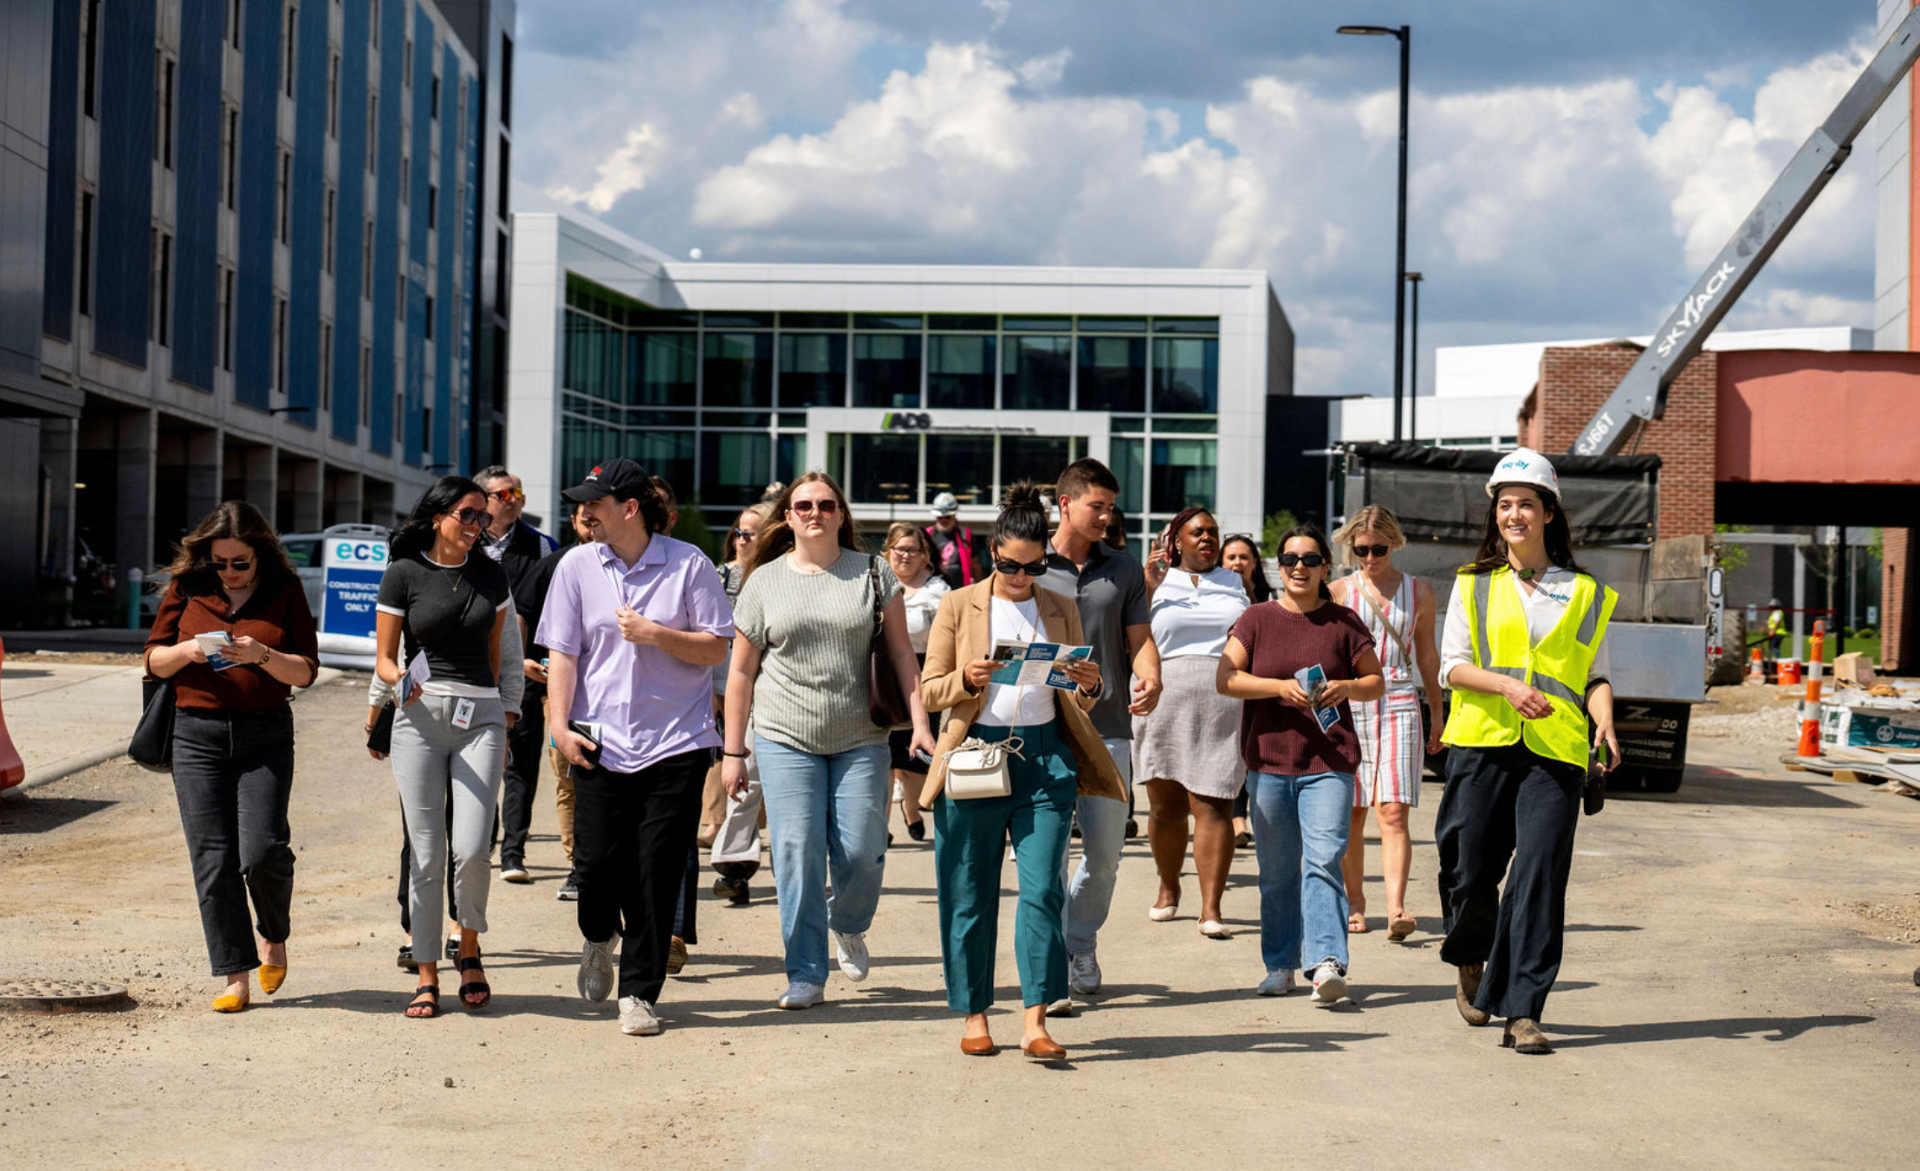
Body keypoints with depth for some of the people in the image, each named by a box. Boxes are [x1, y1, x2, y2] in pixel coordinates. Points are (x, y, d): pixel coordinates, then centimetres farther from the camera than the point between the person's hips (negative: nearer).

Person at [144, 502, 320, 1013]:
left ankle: (274, 937, 19)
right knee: (213, 860, -1)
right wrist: (187, 651, -11)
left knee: (262, 851, -12)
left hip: (266, 736, -1)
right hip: (197, 735, 2)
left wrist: (262, 655, -17)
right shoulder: (187, 588, 6)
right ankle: (236, 975, 7)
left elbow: (306, 670, 1)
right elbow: (154, 660, 10)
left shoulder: (285, 590, 3)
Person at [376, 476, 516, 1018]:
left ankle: (469, 950, 14)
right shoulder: (403, 574, 1)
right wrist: (401, 680, -17)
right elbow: (383, 658, 4)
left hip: (480, 715, 1)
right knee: (426, 854, -1)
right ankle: (427, 977, 9)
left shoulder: (491, 575, 9)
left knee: (472, 849, -11)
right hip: (421, 715, -1)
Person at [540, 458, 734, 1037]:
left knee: (658, 870, -2)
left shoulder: (688, 565, -1)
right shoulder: (577, 566, 5)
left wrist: (654, 633, -14)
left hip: (675, 743, -1)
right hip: (600, 742, 2)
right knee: (598, 860, -2)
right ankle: (599, 938, 33)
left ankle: (639, 992, 10)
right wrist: (559, 724, -5)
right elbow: (562, 653, 5)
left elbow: (716, 648, 0)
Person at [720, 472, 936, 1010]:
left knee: (861, 852, -2)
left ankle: (848, 926, 31)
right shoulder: (764, 581, 6)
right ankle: (806, 975, 5)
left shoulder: (872, 574, 5)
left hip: (860, 739, 0)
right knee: (797, 854, -5)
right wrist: (733, 752, 6)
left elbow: (901, 653, 4)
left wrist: (920, 723, -6)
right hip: (786, 741, 0)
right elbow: (741, 672, 8)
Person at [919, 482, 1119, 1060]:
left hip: (1045, 757, 1)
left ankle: (1036, 1021, -7)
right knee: (970, 895, 3)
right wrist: (967, 680, -15)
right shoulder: (958, 606, 6)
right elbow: (930, 691, 5)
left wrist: (1088, 687, -6)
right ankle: (974, 1014, 16)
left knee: (1042, 888, -9)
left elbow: (1075, 702, 17)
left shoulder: (1062, 610, 13)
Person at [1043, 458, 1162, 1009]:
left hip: (1109, 728, 3)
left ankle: (1082, 946, 28)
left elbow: (1139, 639, 12)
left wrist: (1149, 678, -9)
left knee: (1106, 849, 6)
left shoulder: (1124, 568, 13)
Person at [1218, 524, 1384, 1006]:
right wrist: (1281, 686, -15)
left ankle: (1326, 962, -21)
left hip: (1329, 762, -1)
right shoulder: (1257, 619, 6)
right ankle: (1280, 964, 19)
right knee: (1276, 870, 8)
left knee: (1323, 861, -14)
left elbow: (1376, 681, 13)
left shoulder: (1343, 622, 7)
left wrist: (1345, 688, -9)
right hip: (1268, 761, 1)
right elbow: (1226, 679, -2)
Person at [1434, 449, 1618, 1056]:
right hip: (1482, 742, 0)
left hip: (1554, 752, 0)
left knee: (1539, 875, -10)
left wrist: (1604, 722, -4)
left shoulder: (1585, 594, 14)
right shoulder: (1474, 584, 13)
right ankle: (1472, 959, 31)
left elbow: (1596, 674, 16)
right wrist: (1506, 686, -12)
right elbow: (1452, 664, 6)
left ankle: (1521, 1011, -6)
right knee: (1468, 868, -1)